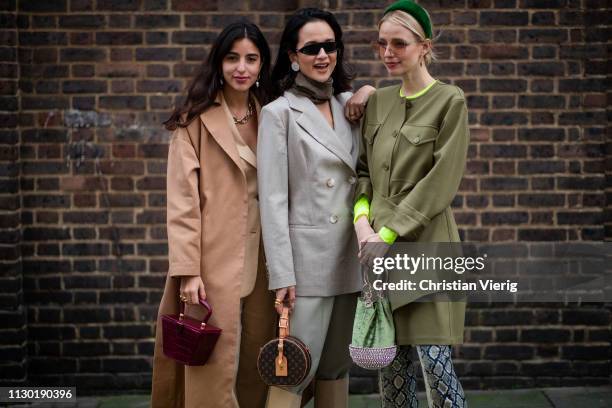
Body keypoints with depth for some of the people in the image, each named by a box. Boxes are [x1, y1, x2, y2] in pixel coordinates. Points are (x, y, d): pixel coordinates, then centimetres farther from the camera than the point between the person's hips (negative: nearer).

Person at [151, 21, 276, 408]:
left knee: (256, 366, 9)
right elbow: (182, 200, -8)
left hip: (262, 262, 5)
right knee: (213, 367, -2)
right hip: (215, 261, -4)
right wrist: (188, 269, -14)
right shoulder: (197, 119, -3)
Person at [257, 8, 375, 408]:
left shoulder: (350, 105, 11)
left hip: (350, 256, 6)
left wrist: (371, 94, 4)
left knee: (337, 367, 13)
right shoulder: (279, 113, -6)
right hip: (307, 258, -6)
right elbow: (273, 199, -10)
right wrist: (282, 274, -16)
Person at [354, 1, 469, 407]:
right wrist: (362, 220, -3)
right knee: (392, 362, 8)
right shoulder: (378, 102, 12)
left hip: (426, 242, -5)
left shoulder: (449, 101, -5)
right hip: (380, 246, 5)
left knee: (436, 362, -7)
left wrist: (388, 234, -13)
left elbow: (441, 181, -11)